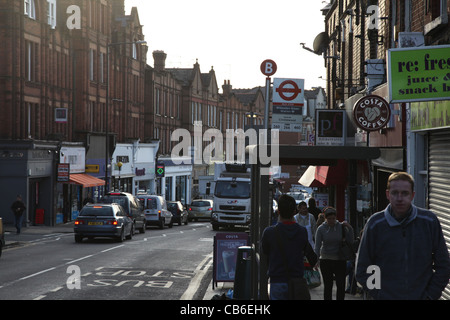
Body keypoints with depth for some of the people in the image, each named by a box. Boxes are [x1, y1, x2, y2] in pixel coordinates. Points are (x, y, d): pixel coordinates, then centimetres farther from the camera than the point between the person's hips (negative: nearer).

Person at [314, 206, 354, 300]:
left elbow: (350, 242, -5)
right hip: (325, 260, 0)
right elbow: (317, 246, -9)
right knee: (328, 286, 4)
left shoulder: (341, 227, -2)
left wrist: (350, 229, -17)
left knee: (341, 285, -8)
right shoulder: (321, 229, -4)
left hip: (340, 260, 0)